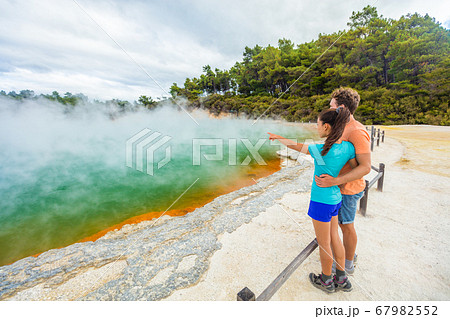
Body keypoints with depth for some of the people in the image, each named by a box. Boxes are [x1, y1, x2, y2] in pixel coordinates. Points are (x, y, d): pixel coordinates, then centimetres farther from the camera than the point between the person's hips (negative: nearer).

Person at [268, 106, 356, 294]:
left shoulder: (322, 150, -26)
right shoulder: (348, 147, -5)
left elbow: (295, 146, -15)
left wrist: (279, 138, 2)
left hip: (322, 201, -7)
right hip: (335, 198, 8)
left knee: (324, 244, 13)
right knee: (334, 238, 23)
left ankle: (326, 281, 37)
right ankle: (342, 280, 42)